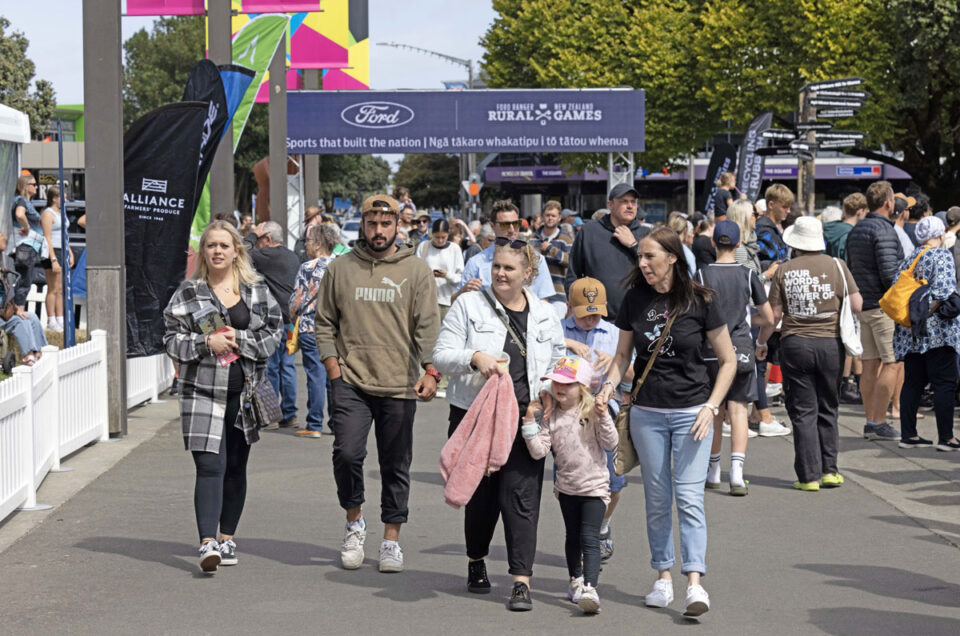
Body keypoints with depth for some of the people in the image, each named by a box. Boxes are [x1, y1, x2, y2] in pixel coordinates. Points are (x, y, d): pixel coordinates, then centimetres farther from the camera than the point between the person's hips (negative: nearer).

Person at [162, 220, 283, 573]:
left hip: (245, 391, 2)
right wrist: (206, 343, -14)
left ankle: (227, 538, 23)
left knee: (236, 466, 10)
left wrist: (238, 340, -10)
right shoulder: (188, 292, 4)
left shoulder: (257, 291, 8)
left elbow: (274, 334, 4)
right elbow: (172, 338, 2)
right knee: (210, 466, -13)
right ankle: (208, 543, -20)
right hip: (203, 391, -2)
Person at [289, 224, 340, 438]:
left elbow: (297, 300, -6)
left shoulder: (308, 268, -8)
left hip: (311, 328, -5)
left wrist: (291, 317, 12)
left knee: (316, 375, -2)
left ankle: (315, 425, 0)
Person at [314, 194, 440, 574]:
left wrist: (430, 372, -13)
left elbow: (428, 326, -1)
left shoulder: (416, 271, 4)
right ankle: (354, 521, 9)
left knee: (396, 465, 5)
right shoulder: (340, 269, 8)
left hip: (399, 385, 0)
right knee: (347, 453, -15)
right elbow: (325, 325, 11)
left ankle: (391, 539, 16)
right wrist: (334, 370, 0)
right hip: (351, 382, 0)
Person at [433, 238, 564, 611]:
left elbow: (558, 366, 21)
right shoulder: (469, 305, 3)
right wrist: (474, 358, -20)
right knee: (481, 494, 8)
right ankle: (476, 563, 32)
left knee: (521, 497, -7)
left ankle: (522, 581, -7)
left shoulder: (545, 316, 11)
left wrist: (550, 392, 0)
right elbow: (441, 355, -1)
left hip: (524, 420, 1)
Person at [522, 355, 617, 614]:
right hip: (567, 486, 5)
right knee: (572, 537, 19)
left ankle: (590, 589, -24)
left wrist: (603, 417, -26)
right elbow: (539, 451, -7)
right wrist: (529, 422, -16)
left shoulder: (593, 412, -9)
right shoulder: (551, 417, 0)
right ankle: (576, 580, 39)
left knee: (589, 538, -15)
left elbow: (610, 443, -13)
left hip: (594, 486, -5)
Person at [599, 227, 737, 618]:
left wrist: (711, 406, -10)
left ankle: (695, 584, -13)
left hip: (691, 411, -3)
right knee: (657, 499, 8)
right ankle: (663, 578, 18)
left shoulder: (699, 302, -7)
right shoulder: (636, 299, 2)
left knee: (689, 496, -10)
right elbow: (623, 354, 13)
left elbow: (728, 360, 0)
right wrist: (609, 385, -7)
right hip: (647, 413, 3)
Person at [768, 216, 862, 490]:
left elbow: (774, 314, -1)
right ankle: (830, 470, 13)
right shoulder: (836, 266, 0)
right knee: (828, 410, 14)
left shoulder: (784, 270, 0)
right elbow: (857, 305, -1)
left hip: (794, 344, -1)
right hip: (830, 343, 1)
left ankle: (809, 476, 1)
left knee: (803, 412, 4)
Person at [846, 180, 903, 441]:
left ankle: (871, 421, 11)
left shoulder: (855, 231, 14)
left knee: (870, 364, 9)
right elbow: (890, 273, -19)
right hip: (884, 306, -9)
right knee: (893, 364, -6)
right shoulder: (883, 230, -13)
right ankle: (878, 422, -9)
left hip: (862, 304, 9)